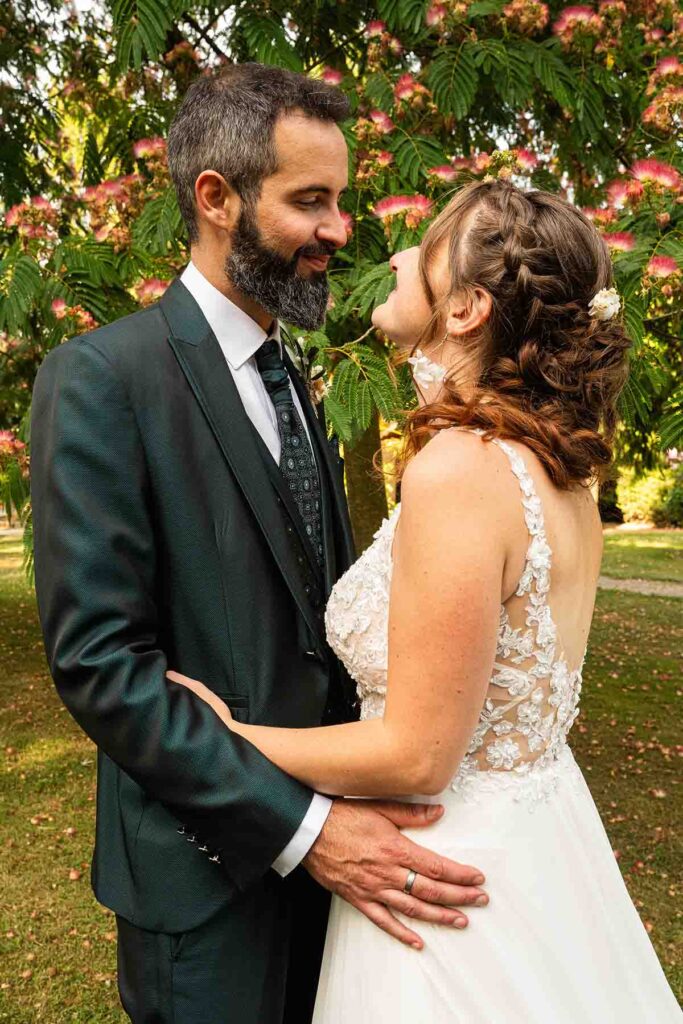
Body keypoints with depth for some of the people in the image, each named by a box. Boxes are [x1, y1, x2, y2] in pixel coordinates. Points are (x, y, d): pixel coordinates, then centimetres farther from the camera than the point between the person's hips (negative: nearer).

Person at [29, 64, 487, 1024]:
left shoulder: (291, 382, 7)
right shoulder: (102, 377, -17)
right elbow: (97, 660, -22)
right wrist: (300, 826, -21)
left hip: (325, 820, 7)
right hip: (209, 856, -6)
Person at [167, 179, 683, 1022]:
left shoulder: (459, 470, -28)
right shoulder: (558, 463, -2)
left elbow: (416, 756, -24)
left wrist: (226, 738, -12)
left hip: (459, 864, -8)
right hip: (543, 826, 8)